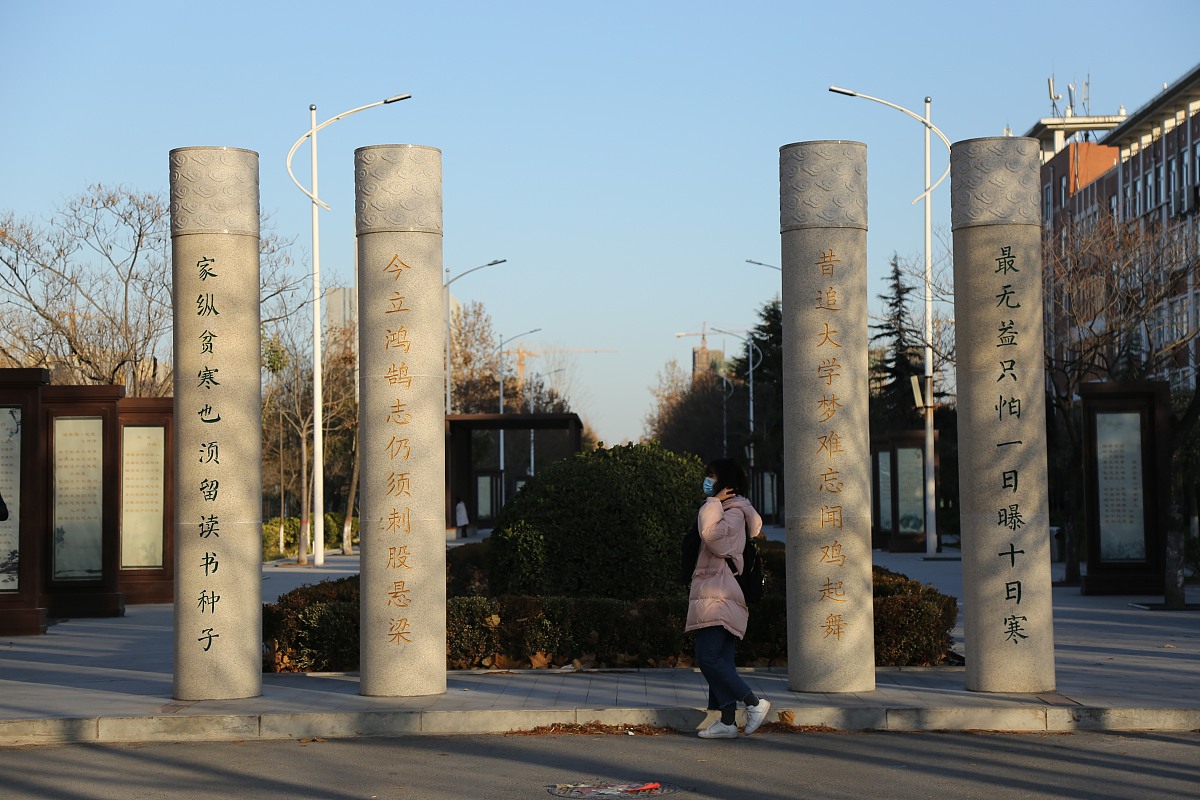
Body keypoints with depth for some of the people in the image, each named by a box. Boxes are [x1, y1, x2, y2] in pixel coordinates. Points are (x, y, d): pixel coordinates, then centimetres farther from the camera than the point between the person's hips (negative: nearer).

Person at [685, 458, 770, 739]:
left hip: (718, 596, -10)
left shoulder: (734, 512, -7)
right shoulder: (725, 510, 22)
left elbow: (712, 534, -25)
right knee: (721, 659, 6)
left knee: (708, 657, -15)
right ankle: (727, 721, 5)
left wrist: (714, 501, -16)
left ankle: (754, 702, -12)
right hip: (714, 594, 10)